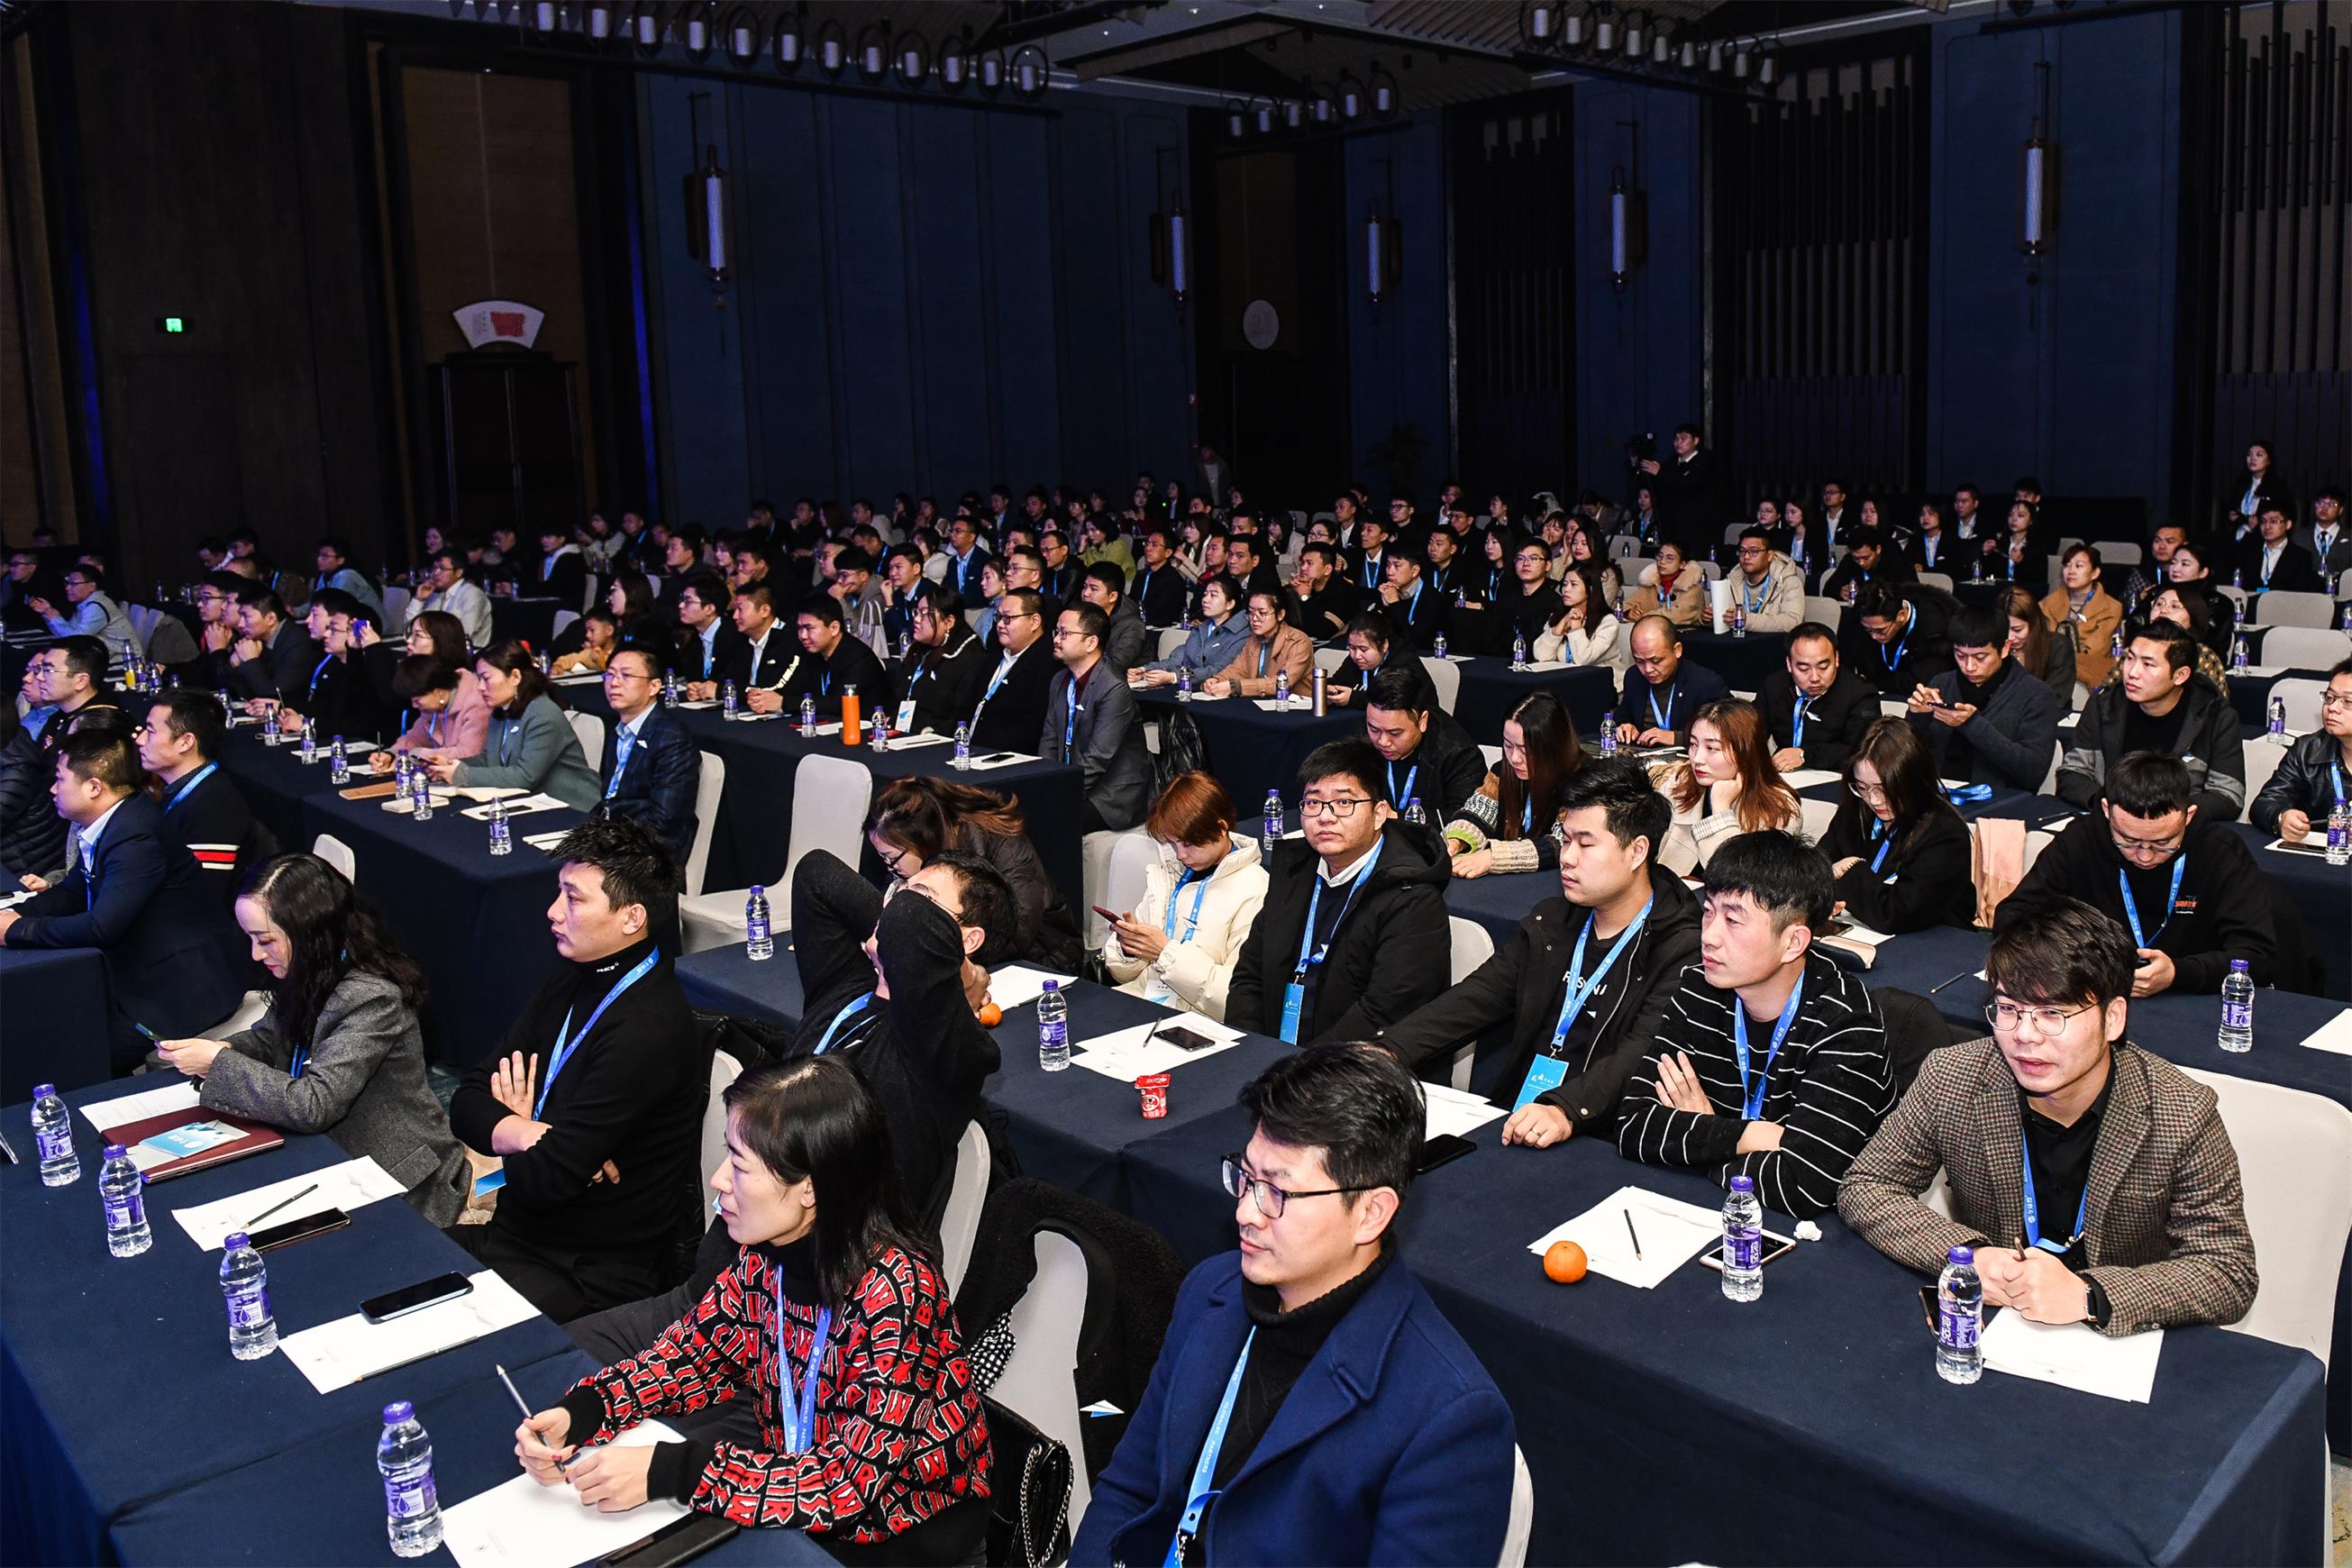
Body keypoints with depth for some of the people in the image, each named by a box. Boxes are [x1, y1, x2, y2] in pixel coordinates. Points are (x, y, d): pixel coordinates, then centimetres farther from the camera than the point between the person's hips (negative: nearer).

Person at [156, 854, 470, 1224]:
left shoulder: (371, 999, -27)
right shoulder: (307, 976, -2)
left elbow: (311, 1106, -29)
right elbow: (270, 1038, 16)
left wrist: (218, 1063, -23)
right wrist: (224, 1050, -7)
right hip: (333, 1156, 8)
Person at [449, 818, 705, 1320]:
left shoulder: (648, 1030, -24)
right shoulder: (574, 983, 7)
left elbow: (541, 1182, -23)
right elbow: (467, 1103, 6)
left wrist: (511, 1131, 0)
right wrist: (525, 1134, -16)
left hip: (593, 1277, -8)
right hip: (514, 1232, 8)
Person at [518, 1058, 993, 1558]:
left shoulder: (895, 1292, -31)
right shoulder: (765, 1253, -10)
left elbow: (852, 1480, -29)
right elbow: (693, 1349, 3)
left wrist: (665, 1472, -32)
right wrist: (575, 1416, -15)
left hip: (909, 1534, -6)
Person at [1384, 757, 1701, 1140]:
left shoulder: (1684, 950, -8)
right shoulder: (1551, 921, 15)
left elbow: (1643, 1056, -22)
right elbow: (1474, 999, 9)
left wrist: (1567, 1109, -40)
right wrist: (1386, 1051, -7)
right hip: (1511, 1119, 7)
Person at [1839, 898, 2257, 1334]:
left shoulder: (2183, 1116, -12)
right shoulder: (1951, 1078, -9)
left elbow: (2230, 1274, -10)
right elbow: (1864, 1188, -2)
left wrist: (2086, 1296, -25)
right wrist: (1966, 1254, -19)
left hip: (2120, 1350, 1)